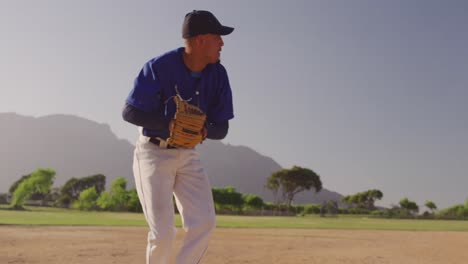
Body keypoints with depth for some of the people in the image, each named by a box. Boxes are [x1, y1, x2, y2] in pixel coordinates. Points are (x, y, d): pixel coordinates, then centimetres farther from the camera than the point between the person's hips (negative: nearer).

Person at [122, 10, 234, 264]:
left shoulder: (217, 74, -5)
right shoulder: (159, 67, -18)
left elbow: (222, 128, -1)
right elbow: (129, 112, -17)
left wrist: (204, 130, -24)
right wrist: (170, 124, -29)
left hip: (188, 156, 5)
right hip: (153, 154, -4)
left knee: (204, 223, -8)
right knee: (163, 233, -8)